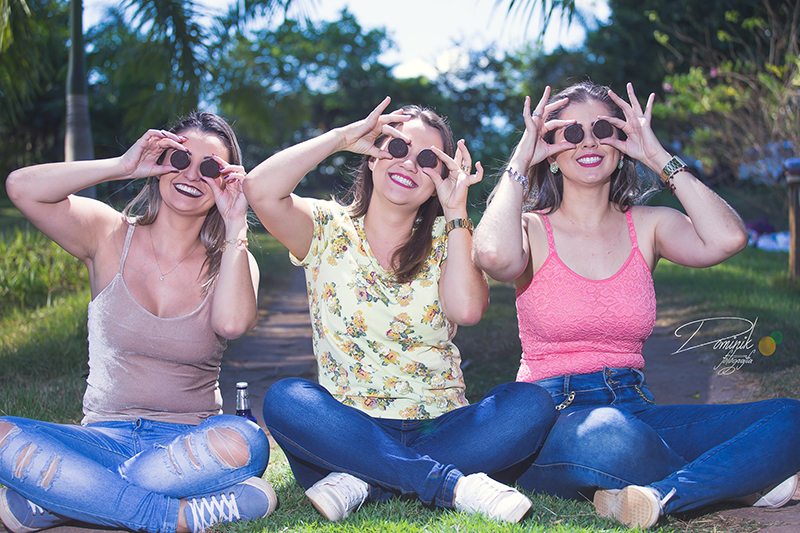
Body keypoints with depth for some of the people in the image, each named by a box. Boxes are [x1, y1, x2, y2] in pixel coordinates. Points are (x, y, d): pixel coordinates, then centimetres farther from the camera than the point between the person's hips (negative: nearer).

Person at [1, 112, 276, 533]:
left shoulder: (232, 262, 5)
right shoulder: (111, 235, 5)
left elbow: (233, 323, -19)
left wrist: (234, 226, -14)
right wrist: (122, 166, -12)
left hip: (187, 441, 0)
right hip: (105, 436, 0)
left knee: (243, 441, -35)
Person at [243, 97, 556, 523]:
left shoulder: (445, 237, 8)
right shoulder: (329, 229, 6)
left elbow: (467, 310, -13)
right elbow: (260, 190, -15)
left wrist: (456, 210, -7)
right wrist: (343, 136, -6)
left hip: (439, 429, 1)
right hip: (349, 429, -1)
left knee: (531, 403, -24)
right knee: (284, 399, -30)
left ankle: (362, 482, -28)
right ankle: (453, 484, -33)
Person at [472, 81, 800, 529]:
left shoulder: (647, 225, 9)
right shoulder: (534, 231, 1)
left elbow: (728, 239, -11)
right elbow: (494, 255, -26)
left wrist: (659, 157, -2)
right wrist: (520, 160, -10)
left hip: (635, 411, 4)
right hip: (550, 418, -4)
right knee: (608, 436, -41)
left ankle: (661, 495, -29)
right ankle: (739, 478, -16)